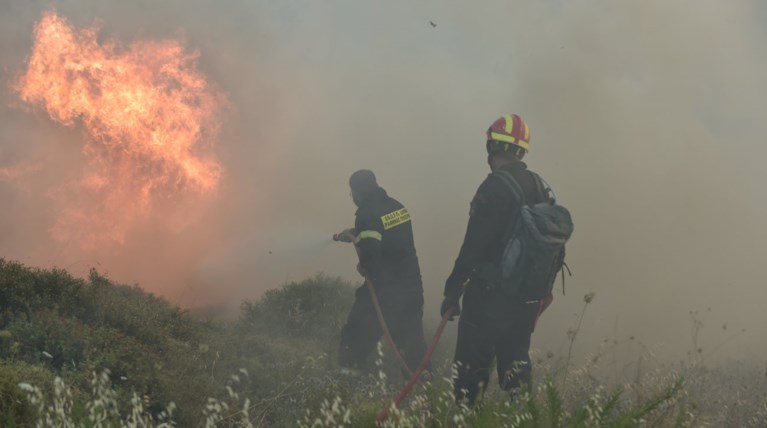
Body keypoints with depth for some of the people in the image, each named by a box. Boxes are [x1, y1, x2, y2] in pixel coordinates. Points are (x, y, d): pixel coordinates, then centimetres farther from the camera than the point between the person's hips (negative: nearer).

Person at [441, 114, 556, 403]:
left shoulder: (495, 186, -16)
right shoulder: (539, 188, 9)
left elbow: (474, 244, -19)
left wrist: (453, 289, -14)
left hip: (490, 294, -8)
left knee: (472, 364, -4)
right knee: (515, 361, 15)